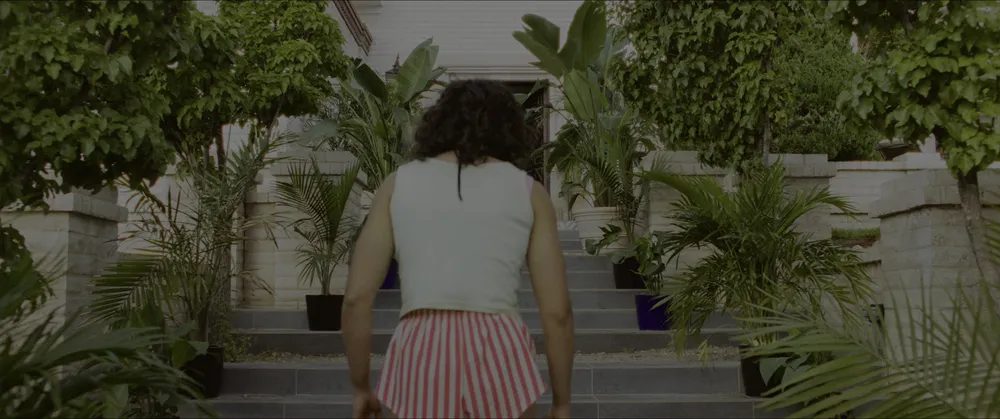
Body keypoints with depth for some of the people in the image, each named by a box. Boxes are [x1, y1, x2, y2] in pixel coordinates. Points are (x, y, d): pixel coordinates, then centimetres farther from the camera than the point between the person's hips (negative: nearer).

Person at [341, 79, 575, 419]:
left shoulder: (399, 183, 10)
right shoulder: (528, 192, 8)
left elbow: (356, 299, 4)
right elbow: (557, 311, 5)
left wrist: (361, 387, 16)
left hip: (421, 366, 1)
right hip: (499, 365, 0)